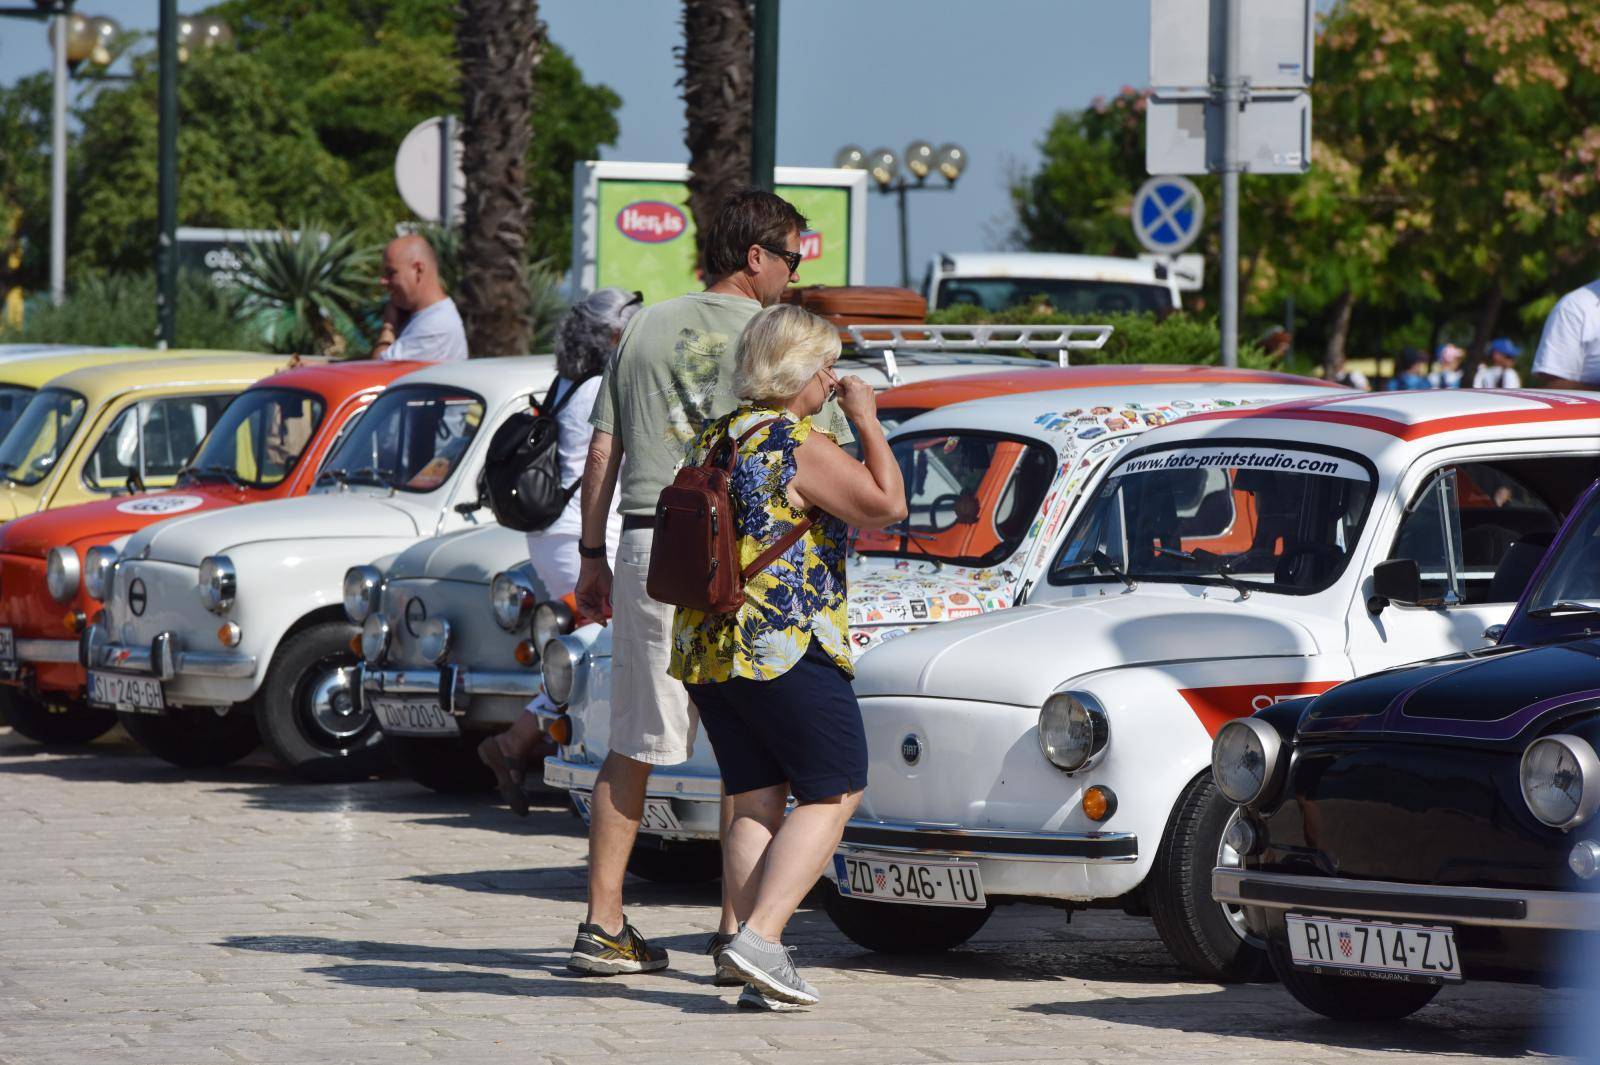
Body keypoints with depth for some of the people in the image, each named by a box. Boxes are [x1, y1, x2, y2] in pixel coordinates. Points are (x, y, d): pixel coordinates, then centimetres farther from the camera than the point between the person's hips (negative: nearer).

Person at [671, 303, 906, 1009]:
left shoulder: (713, 441, 13)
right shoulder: (800, 448, -13)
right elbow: (888, 505, -12)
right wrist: (866, 420, -2)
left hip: (703, 652, 8)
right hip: (788, 651, -8)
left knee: (755, 802, 10)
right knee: (833, 794, 0)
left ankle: (746, 952, -1)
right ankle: (758, 938, -14)